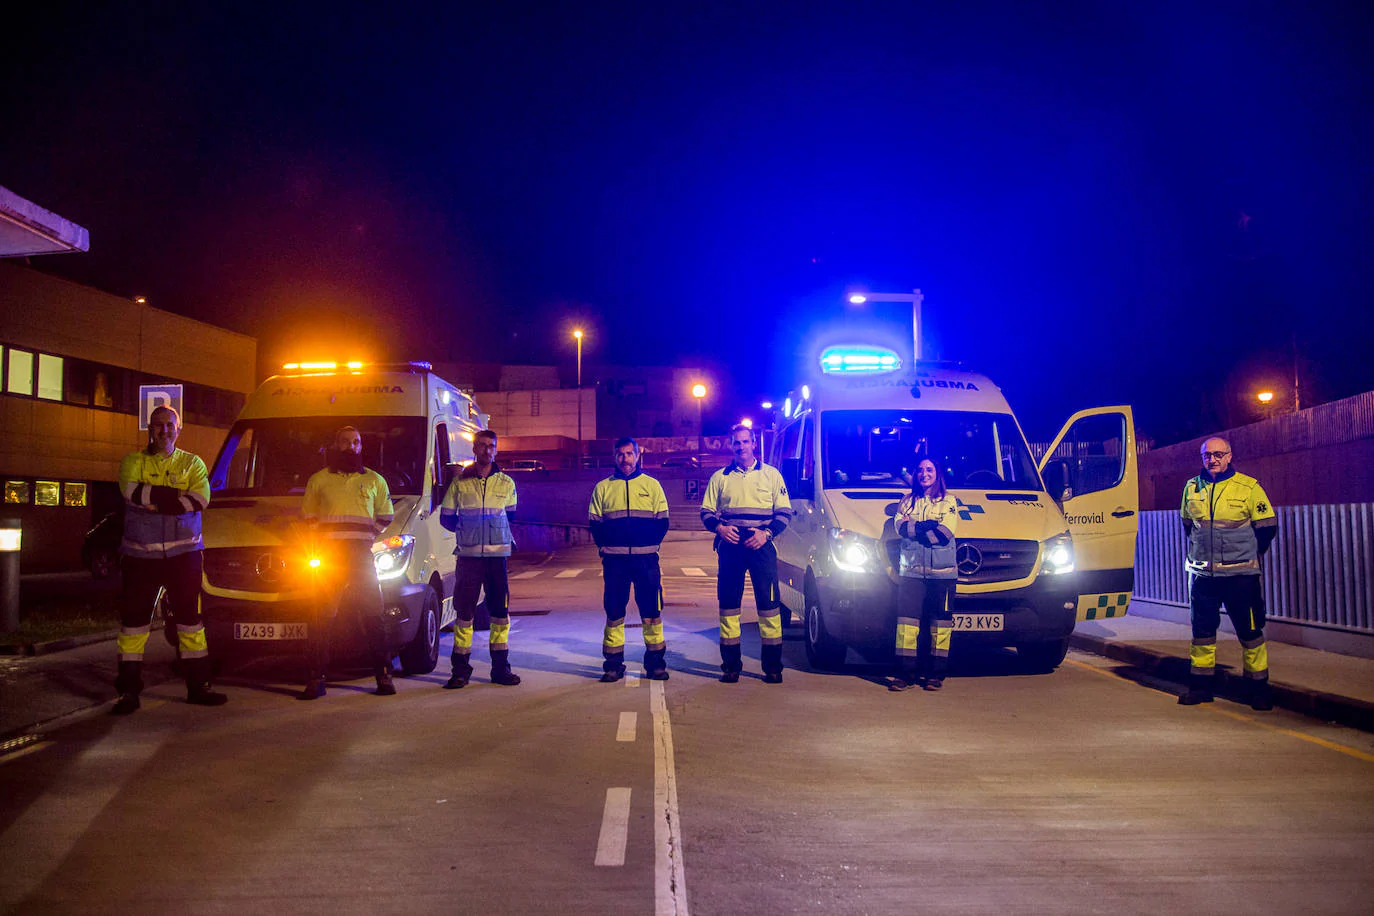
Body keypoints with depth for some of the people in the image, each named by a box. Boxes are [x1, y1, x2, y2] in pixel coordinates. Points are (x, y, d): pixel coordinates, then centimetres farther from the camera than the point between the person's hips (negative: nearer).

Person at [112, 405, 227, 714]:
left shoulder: (192, 463, 9)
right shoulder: (133, 461, 8)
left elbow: (201, 500, -10)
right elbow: (130, 490, -14)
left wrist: (153, 500, -15)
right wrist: (176, 496, -16)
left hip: (183, 552, 0)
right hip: (140, 553, 0)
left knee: (189, 617, 3)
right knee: (134, 619, 2)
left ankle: (198, 686, 10)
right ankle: (129, 691, 9)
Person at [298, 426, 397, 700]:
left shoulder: (375, 480, 15)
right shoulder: (318, 480, 13)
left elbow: (385, 518, 18)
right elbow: (307, 516, 17)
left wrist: (368, 538, 1)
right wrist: (320, 541, 0)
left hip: (362, 554, 0)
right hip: (328, 555, 0)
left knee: (372, 615, -2)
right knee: (323, 617, -4)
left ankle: (384, 675, 4)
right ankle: (316, 678, -1)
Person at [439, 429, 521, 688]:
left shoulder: (506, 483, 9)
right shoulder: (460, 482, 6)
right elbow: (446, 517, 11)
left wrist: (505, 534, 8)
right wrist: (464, 528, 2)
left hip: (498, 554, 1)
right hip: (469, 555, -1)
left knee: (500, 613, 3)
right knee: (464, 613, -2)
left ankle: (500, 668, 11)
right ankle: (460, 670, 5)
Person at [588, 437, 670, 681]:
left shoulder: (652, 485, 10)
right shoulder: (603, 488, 11)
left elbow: (662, 522, 8)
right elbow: (595, 525, 11)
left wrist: (648, 545, -3)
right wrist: (606, 546, -2)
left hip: (646, 558, 0)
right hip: (615, 560, 1)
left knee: (651, 611, 0)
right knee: (614, 612, 3)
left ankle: (655, 663, 9)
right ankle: (613, 665, 9)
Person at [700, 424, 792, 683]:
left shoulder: (771, 475, 10)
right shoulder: (720, 477, 14)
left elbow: (784, 512, 7)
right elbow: (706, 511, 14)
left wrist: (767, 533, -9)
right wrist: (719, 527, -7)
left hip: (762, 546, -1)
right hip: (730, 546, 2)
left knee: (769, 604, -5)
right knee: (728, 604, 2)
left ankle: (772, 666, 1)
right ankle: (731, 666, 9)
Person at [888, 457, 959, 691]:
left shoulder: (948, 502, 9)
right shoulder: (907, 501, 16)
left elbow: (946, 533, -6)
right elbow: (899, 526, -1)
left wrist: (913, 527, -6)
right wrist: (929, 526, -11)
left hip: (942, 571, -1)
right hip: (910, 569, 1)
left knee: (940, 622, -2)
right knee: (907, 619, -5)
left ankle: (936, 674, 4)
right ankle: (905, 673, -3)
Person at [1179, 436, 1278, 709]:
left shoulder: (1248, 487, -5)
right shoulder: (1192, 487, 7)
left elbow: (1268, 527, 0)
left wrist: (1247, 555, 5)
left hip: (1240, 575, -4)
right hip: (1201, 574, 4)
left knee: (1249, 632, 1)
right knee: (1202, 631, 9)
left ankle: (1258, 687, 11)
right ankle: (1200, 686, 19)